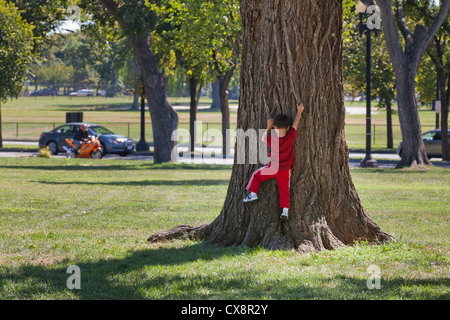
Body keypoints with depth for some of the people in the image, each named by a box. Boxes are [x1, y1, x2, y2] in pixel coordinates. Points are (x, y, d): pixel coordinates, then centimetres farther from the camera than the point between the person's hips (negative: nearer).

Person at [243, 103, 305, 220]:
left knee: (256, 175, 20)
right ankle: (285, 210, 0)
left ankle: (253, 194, 15)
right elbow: (295, 124, -3)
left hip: (272, 168, -2)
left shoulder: (271, 140, -16)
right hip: (285, 171, 2)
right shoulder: (291, 138, -16)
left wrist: (269, 127, 14)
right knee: (284, 190, 10)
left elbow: (264, 138, 7)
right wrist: (299, 111, 8)